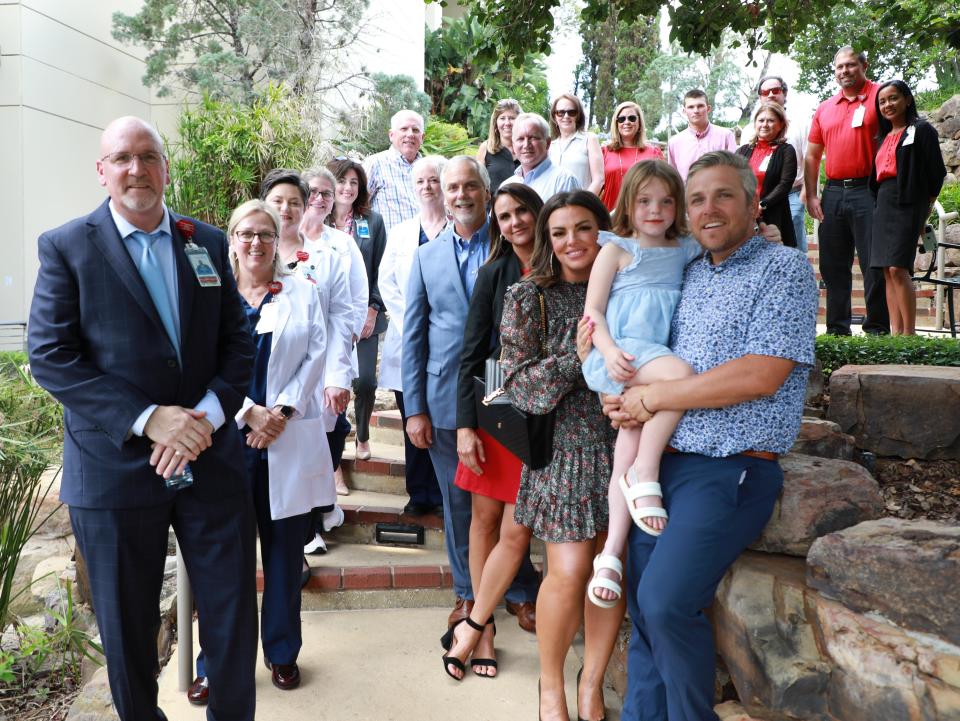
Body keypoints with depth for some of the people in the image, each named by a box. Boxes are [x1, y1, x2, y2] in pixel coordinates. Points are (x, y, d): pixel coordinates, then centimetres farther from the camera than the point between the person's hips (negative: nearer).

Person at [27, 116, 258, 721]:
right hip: (115, 466, -2)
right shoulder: (66, 247, -2)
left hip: (212, 459, 2)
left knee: (232, 613, 10)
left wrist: (208, 415, -13)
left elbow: (239, 342, 4)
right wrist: (147, 418, -19)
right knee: (127, 626, 15)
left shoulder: (209, 243, 7)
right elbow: (49, 356, -9)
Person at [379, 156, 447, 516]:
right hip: (406, 342, 4)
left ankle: (443, 494, 12)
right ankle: (419, 494, 17)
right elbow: (386, 282, 8)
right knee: (413, 422, 6)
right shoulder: (400, 233, 16)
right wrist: (410, 322, -5)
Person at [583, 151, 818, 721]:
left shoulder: (784, 268, -6)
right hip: (663, 462, 7)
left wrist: (651, 398, -15)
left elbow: (760, 375, -19)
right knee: (641, 600, 9)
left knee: (666, 601, -15)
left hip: (731, 471, -7)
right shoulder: (687, 274, 15)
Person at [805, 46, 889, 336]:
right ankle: (837, 330, 17)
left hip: (868, 191, -5)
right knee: (833, 266, 8)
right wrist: (811, 196, 7)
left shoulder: (879, 96, 0)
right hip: (833, 193, 5)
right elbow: (811, 156, 16)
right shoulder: (824, 109, 15)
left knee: (874, 265, -4)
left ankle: (878, 330, 2)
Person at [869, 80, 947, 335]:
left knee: (898, 268, -17)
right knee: (887, 271, 1)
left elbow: (937, 173, -2)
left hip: (908, 203, -7)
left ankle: (909, 333, -14)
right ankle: (895, 332, 1)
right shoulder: (883, 138, 22)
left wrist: (925, 211, -3)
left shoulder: (921, 130, 1)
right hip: (883, 204, 7)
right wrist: (879, 205, 11)